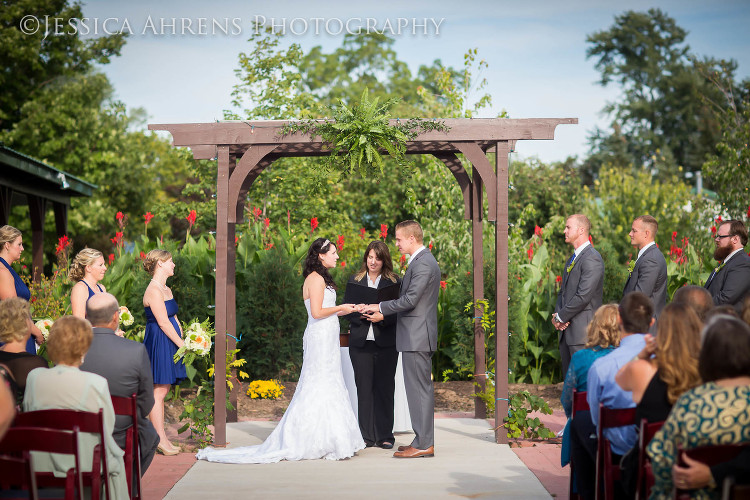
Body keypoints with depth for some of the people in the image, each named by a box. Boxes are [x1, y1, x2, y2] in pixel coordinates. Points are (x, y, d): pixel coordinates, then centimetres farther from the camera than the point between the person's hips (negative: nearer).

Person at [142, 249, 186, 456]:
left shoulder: (166, 289, 16)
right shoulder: (154, 290, -15)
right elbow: (163, 323, -17)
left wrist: (184, 340, 7)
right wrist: (182, 344, -12)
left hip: (169, 343, 10)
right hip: (158, 343, -10)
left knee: (162, 391, 11)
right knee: (158, 391, -5)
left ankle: (161, 439, 14)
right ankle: (161, 440, -2)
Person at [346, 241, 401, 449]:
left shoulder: (394, 282, 4)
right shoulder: (355, 281, 12)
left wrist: (382, 317, -17)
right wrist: (361, 315, -10)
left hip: (385, 343, -2)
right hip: (360, 342, 2)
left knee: (384, 388, 1)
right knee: (364, 388, 2)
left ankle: (385, 436, 9)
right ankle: (366, 436, 8)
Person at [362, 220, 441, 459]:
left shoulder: (423, 263, -16)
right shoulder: (425, 260, 17)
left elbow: (410, 300, -21)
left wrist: (380, 307, -10)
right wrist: (381, 309, 13)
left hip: (417, 337, -11)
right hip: (419, 336, 11)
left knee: (419, 389, -7)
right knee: (422, 389, 12)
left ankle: (423, 444, -3)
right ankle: (425, 440, 18)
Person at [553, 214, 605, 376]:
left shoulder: (592, 258, -14)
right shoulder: (572, 258, 18)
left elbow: (583, 296, -20)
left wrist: (561, 317, -11)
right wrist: (557, 314, 3)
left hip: (582, 330, -9)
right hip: (566, 329, 9)